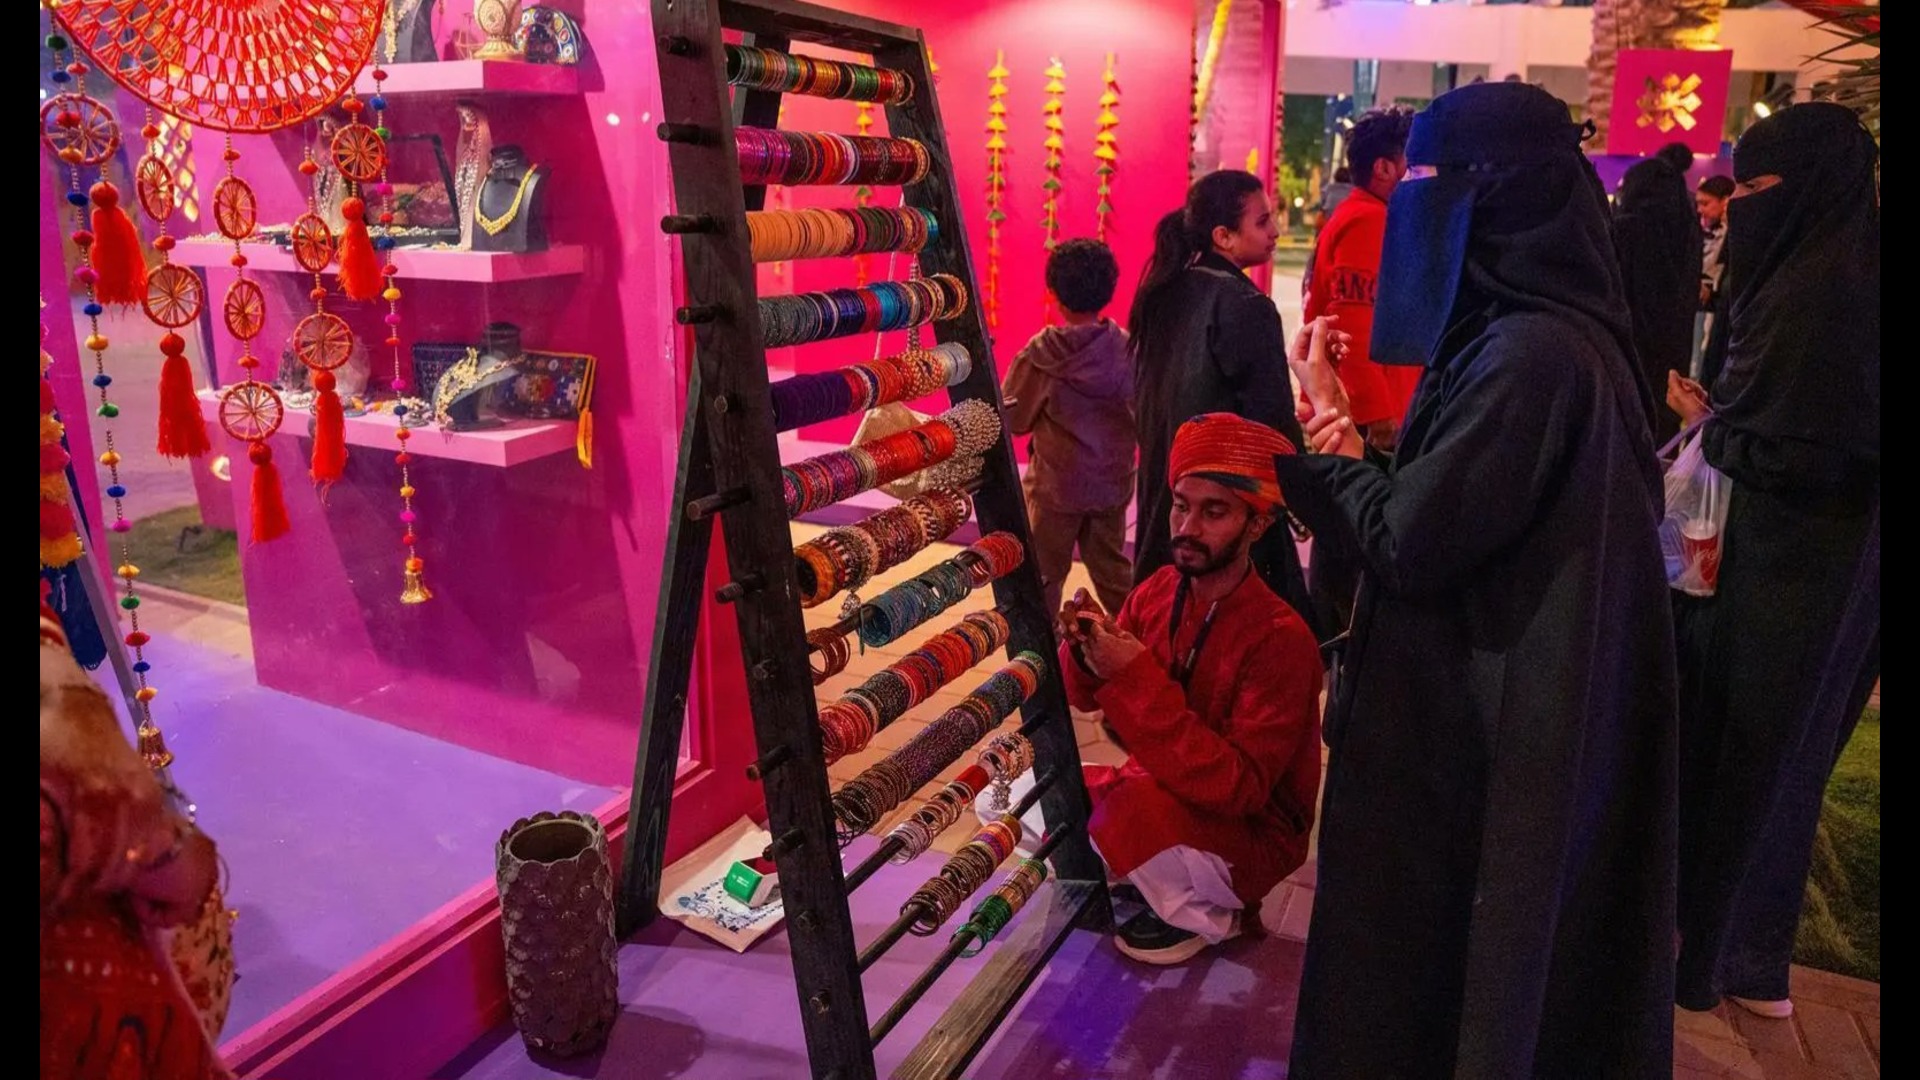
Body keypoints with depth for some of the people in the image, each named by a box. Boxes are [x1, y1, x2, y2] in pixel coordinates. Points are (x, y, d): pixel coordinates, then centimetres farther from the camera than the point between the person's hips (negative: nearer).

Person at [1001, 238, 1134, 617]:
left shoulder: (1042, 354, -16)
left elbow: (1014, 418, -7)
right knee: (1113, 571, 18)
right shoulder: (1127, 349, -10)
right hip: (1113, 482, 3)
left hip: (1055, 485, -3)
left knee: (1044, 574, 12)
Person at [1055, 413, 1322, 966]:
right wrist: (1085, 652, -24)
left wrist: (1135, 679, -37)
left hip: (1250, 832, -6)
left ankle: (1207, 913, -3)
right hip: (1158, 790, 6)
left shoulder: (1280, 637, -25)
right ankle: (1145, 882, 10)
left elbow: (1239, 789, -32)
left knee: (1132, 811, -34)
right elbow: (1085, 695, 1)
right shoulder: (1158, 591, -8)